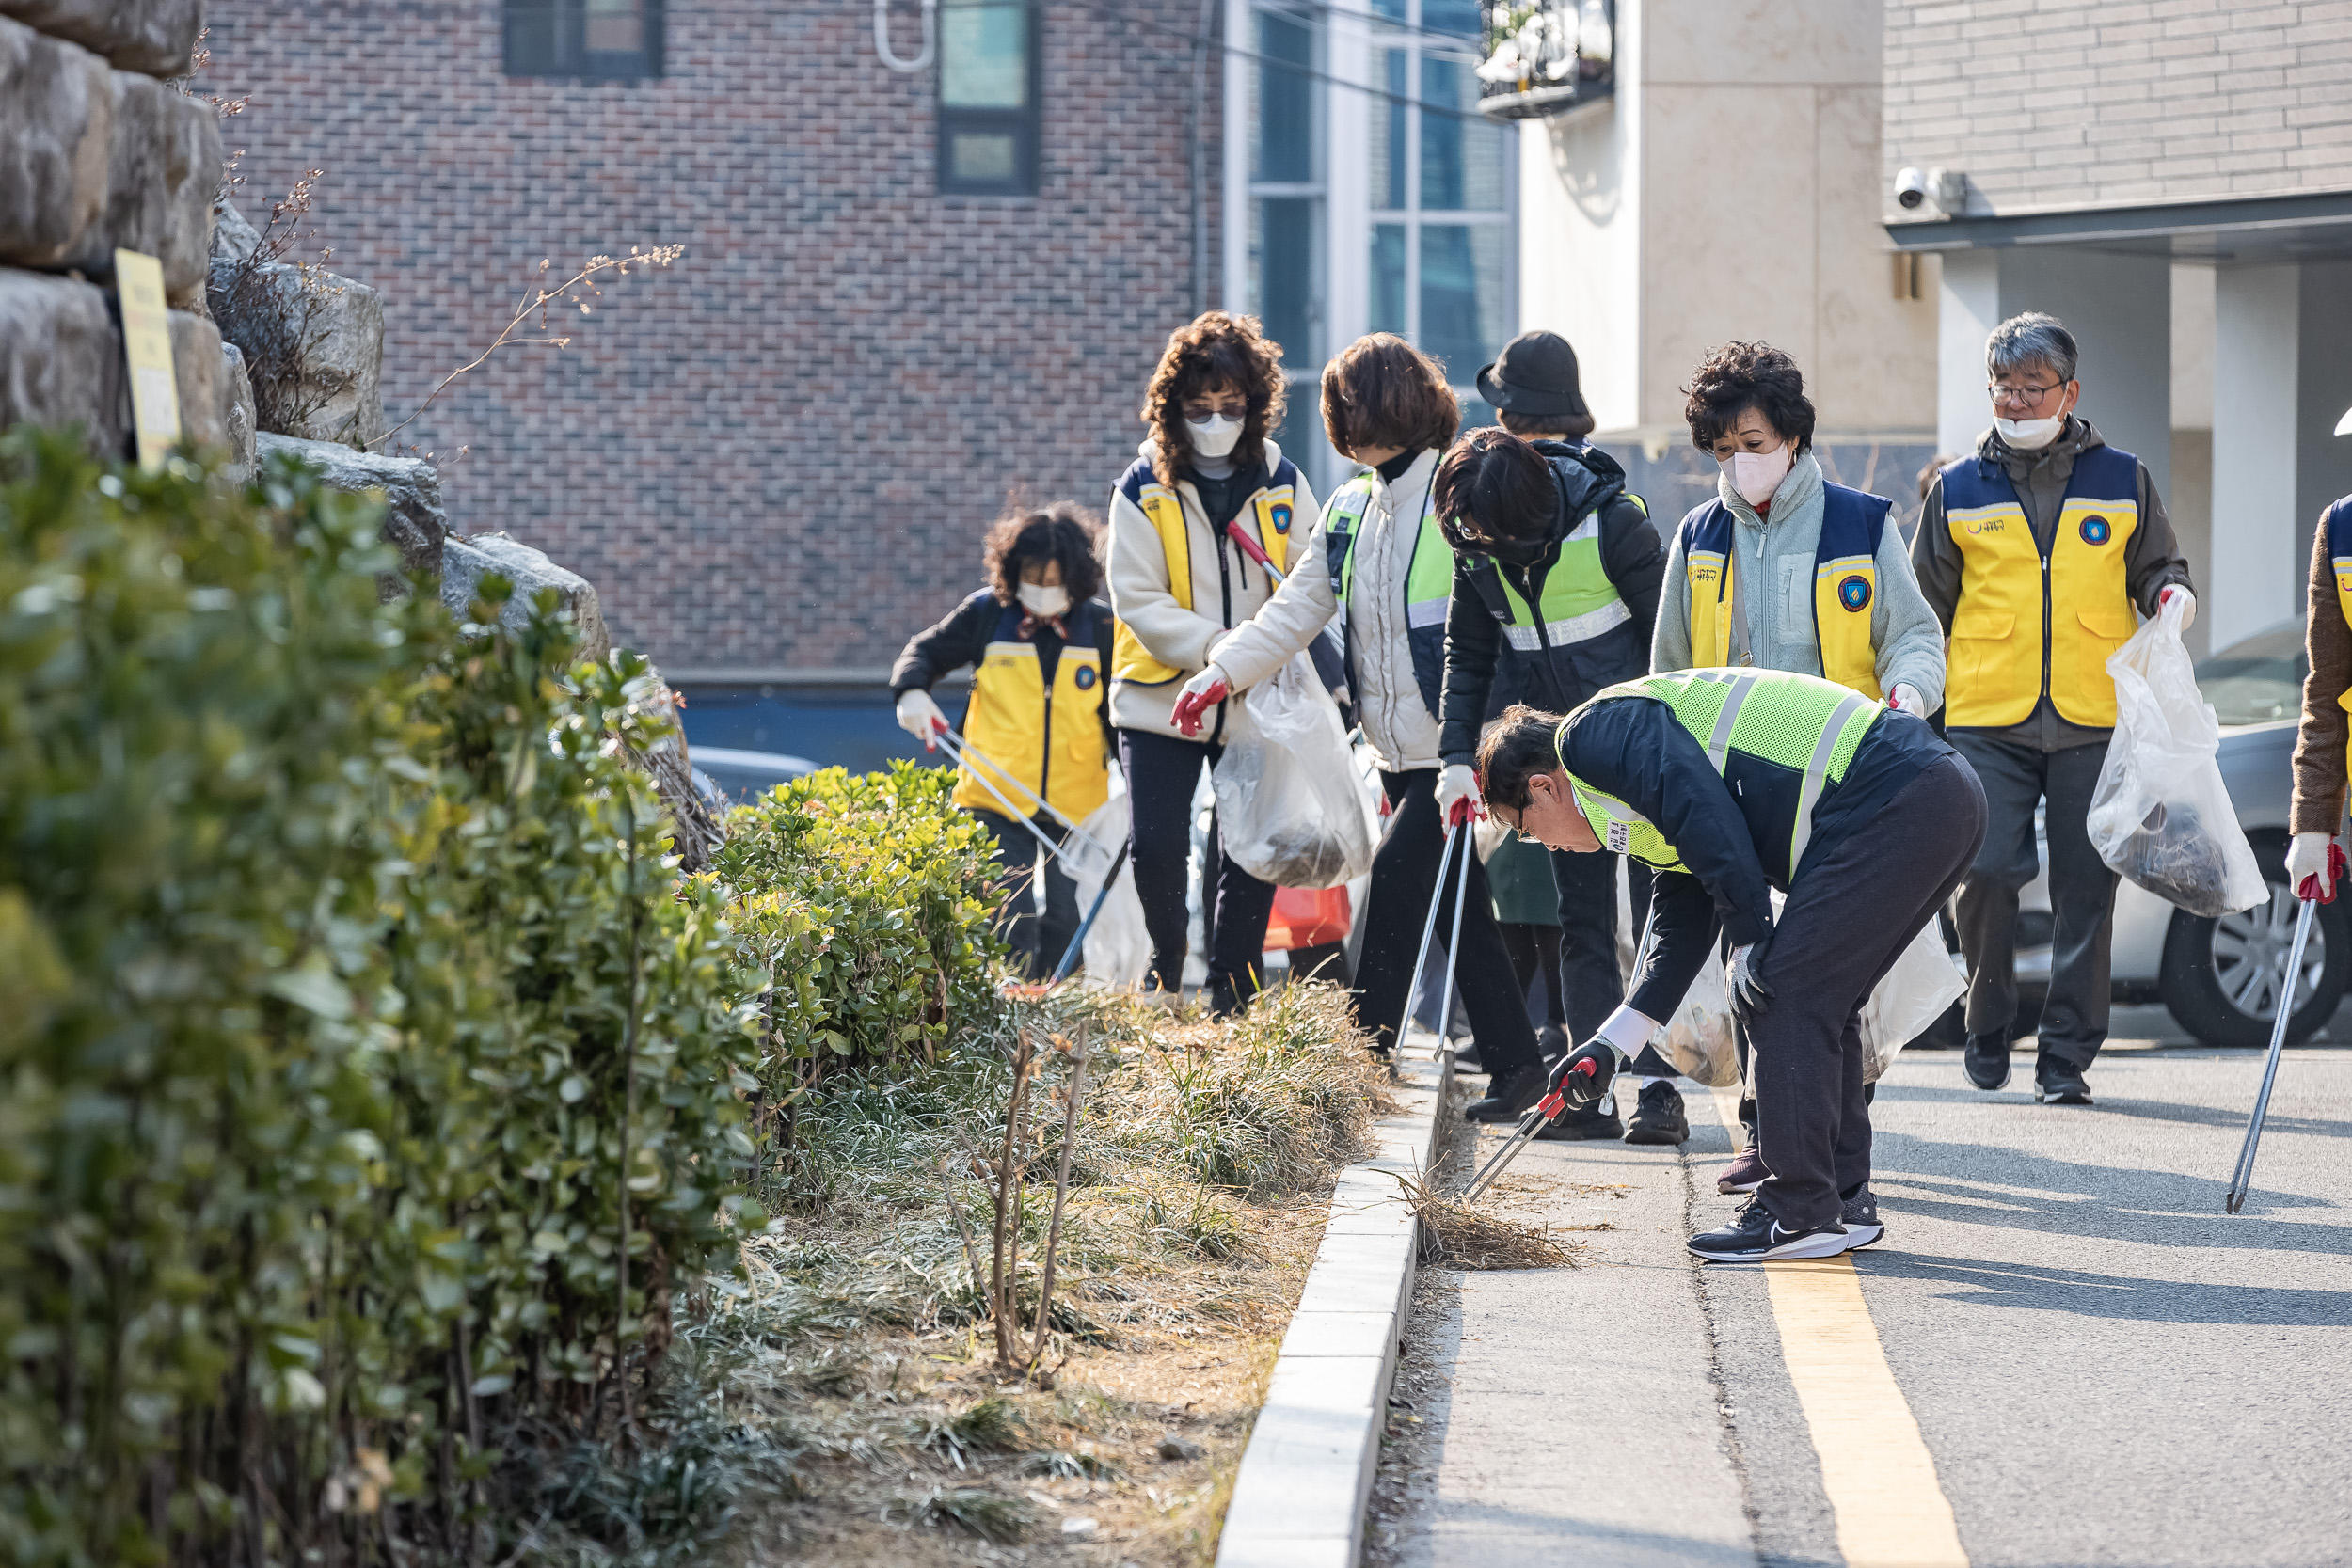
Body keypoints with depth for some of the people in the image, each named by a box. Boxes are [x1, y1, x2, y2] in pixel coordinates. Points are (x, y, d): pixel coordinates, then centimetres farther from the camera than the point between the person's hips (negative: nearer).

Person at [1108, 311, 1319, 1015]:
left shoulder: (1281, 483, 2)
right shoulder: (1143, 489, -4)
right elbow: (1136, 597, -8)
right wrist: (1217, 649, -21)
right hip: (1160, 698, -2)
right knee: (1157, 845, -9)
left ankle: (1232, 997, 16)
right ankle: (1167, 963, 19)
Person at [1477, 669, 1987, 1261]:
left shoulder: (1597, 729, -1)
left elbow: (1710, 822, -15)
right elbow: (1681, 917, 32)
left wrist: (1750, 946, -11)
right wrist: (1613, 1043, 30)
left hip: (1889, 800, -10)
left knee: (1786, 996, -6)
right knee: (1820, 1002, 17)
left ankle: (1800, 1216, -3)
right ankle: (1844, 1202, 21)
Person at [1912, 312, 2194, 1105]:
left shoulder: (2122, 481, 9)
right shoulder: (1958, 490, 10)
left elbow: (2156, 566, 18)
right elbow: (1927, 608, 15)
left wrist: (2171, 594, -4)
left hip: (2094, 720, 1)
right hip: (1987, 720, -1)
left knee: (2086, 890, -1)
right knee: (1986, 870, -13)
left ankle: (2066, 1053, 7)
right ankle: (1988, 1025, 10)